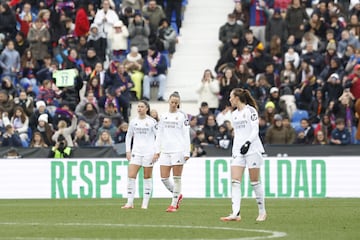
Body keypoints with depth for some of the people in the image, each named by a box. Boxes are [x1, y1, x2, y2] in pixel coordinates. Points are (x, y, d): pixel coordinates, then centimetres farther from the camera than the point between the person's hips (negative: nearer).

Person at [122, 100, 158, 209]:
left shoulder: (152, 121, -3)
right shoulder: (133, 121, 7)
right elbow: (128, 136, 16)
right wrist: (128, 151, 7)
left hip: (149, 152, -3)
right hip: (136, 152, 3)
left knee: (147, 177, 2)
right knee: (131, 176, -8)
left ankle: (145, 203, 8)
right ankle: (130, 202, -4)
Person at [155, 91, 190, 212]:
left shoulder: (182, 116, 1)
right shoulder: (163, 116, 13)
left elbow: (186, 135, -1)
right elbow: (159, 134, 17)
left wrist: (187, 152, -7)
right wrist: (157, 150, 9)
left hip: (178, 150, -4)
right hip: (165, 151, 4)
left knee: (176, 178, -3)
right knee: (163, 178, 0)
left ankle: (174, 204, 4)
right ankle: (177, 195, 24)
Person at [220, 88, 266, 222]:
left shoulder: (250, 110, -5)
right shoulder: (234, 114, 17)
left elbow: (255, 130, -11)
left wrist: (248, 142, -24)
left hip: (252, 149, -7)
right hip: (238, 150, 7)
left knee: (255, 182, -2)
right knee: (235, 182, -8)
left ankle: (262, 212, 12)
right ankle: (235, 214, -16)